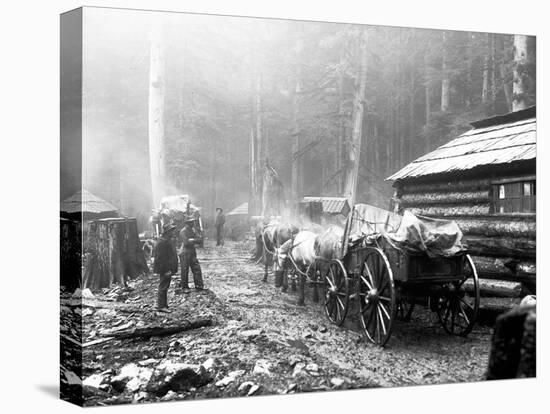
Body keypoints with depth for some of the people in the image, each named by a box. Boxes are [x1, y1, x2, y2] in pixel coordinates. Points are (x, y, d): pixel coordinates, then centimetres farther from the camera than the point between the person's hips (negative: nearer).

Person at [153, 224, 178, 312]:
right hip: (165, 269, -10)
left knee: (165, 287, 16)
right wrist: (166, 270, -23)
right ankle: (161, 306, -3)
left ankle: (164, 305, 23)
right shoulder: (162, 242, -19)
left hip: (168, 269, 10)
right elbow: (161, 258, -22)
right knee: (163, 287, -6)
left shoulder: (169, 241, 14)